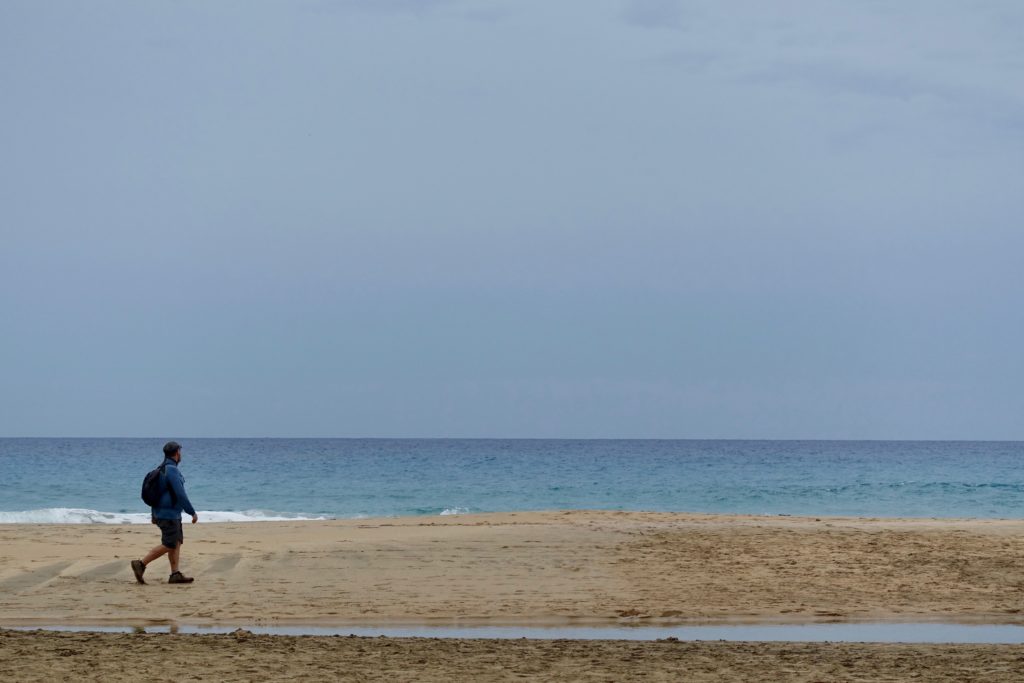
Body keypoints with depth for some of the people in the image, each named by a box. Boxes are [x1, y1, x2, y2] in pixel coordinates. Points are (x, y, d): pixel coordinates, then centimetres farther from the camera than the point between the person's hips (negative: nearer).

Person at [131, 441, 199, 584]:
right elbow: (180, 494, -23)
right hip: (169, 515, -10)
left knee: (177, 542, 8)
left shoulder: (162, 469, 11)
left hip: (165, 513, 10)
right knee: (168, 545, -7)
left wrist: (154, 514, 22)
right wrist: (193, 512, -17)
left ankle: (175, 574, 5)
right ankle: (141, 564, -7)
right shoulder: (172, 470, -20)